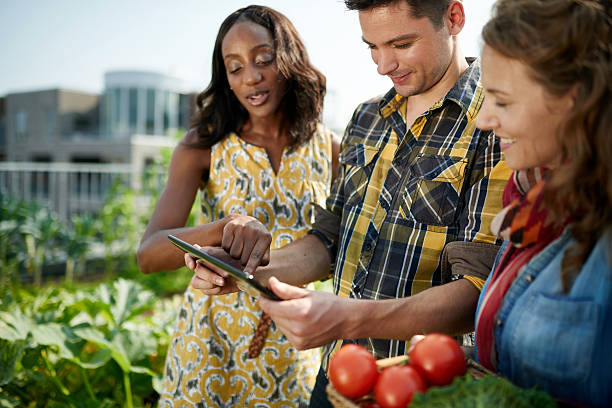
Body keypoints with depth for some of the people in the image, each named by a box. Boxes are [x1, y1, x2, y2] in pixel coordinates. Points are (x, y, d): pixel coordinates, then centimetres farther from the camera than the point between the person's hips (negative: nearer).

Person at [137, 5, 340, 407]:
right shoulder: (203, 146, -7)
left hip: (291, 341, 1)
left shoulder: (330, 150, -3)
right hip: (212, 338, -1)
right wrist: (225, 228, -38)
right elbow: (149, 254, -19)